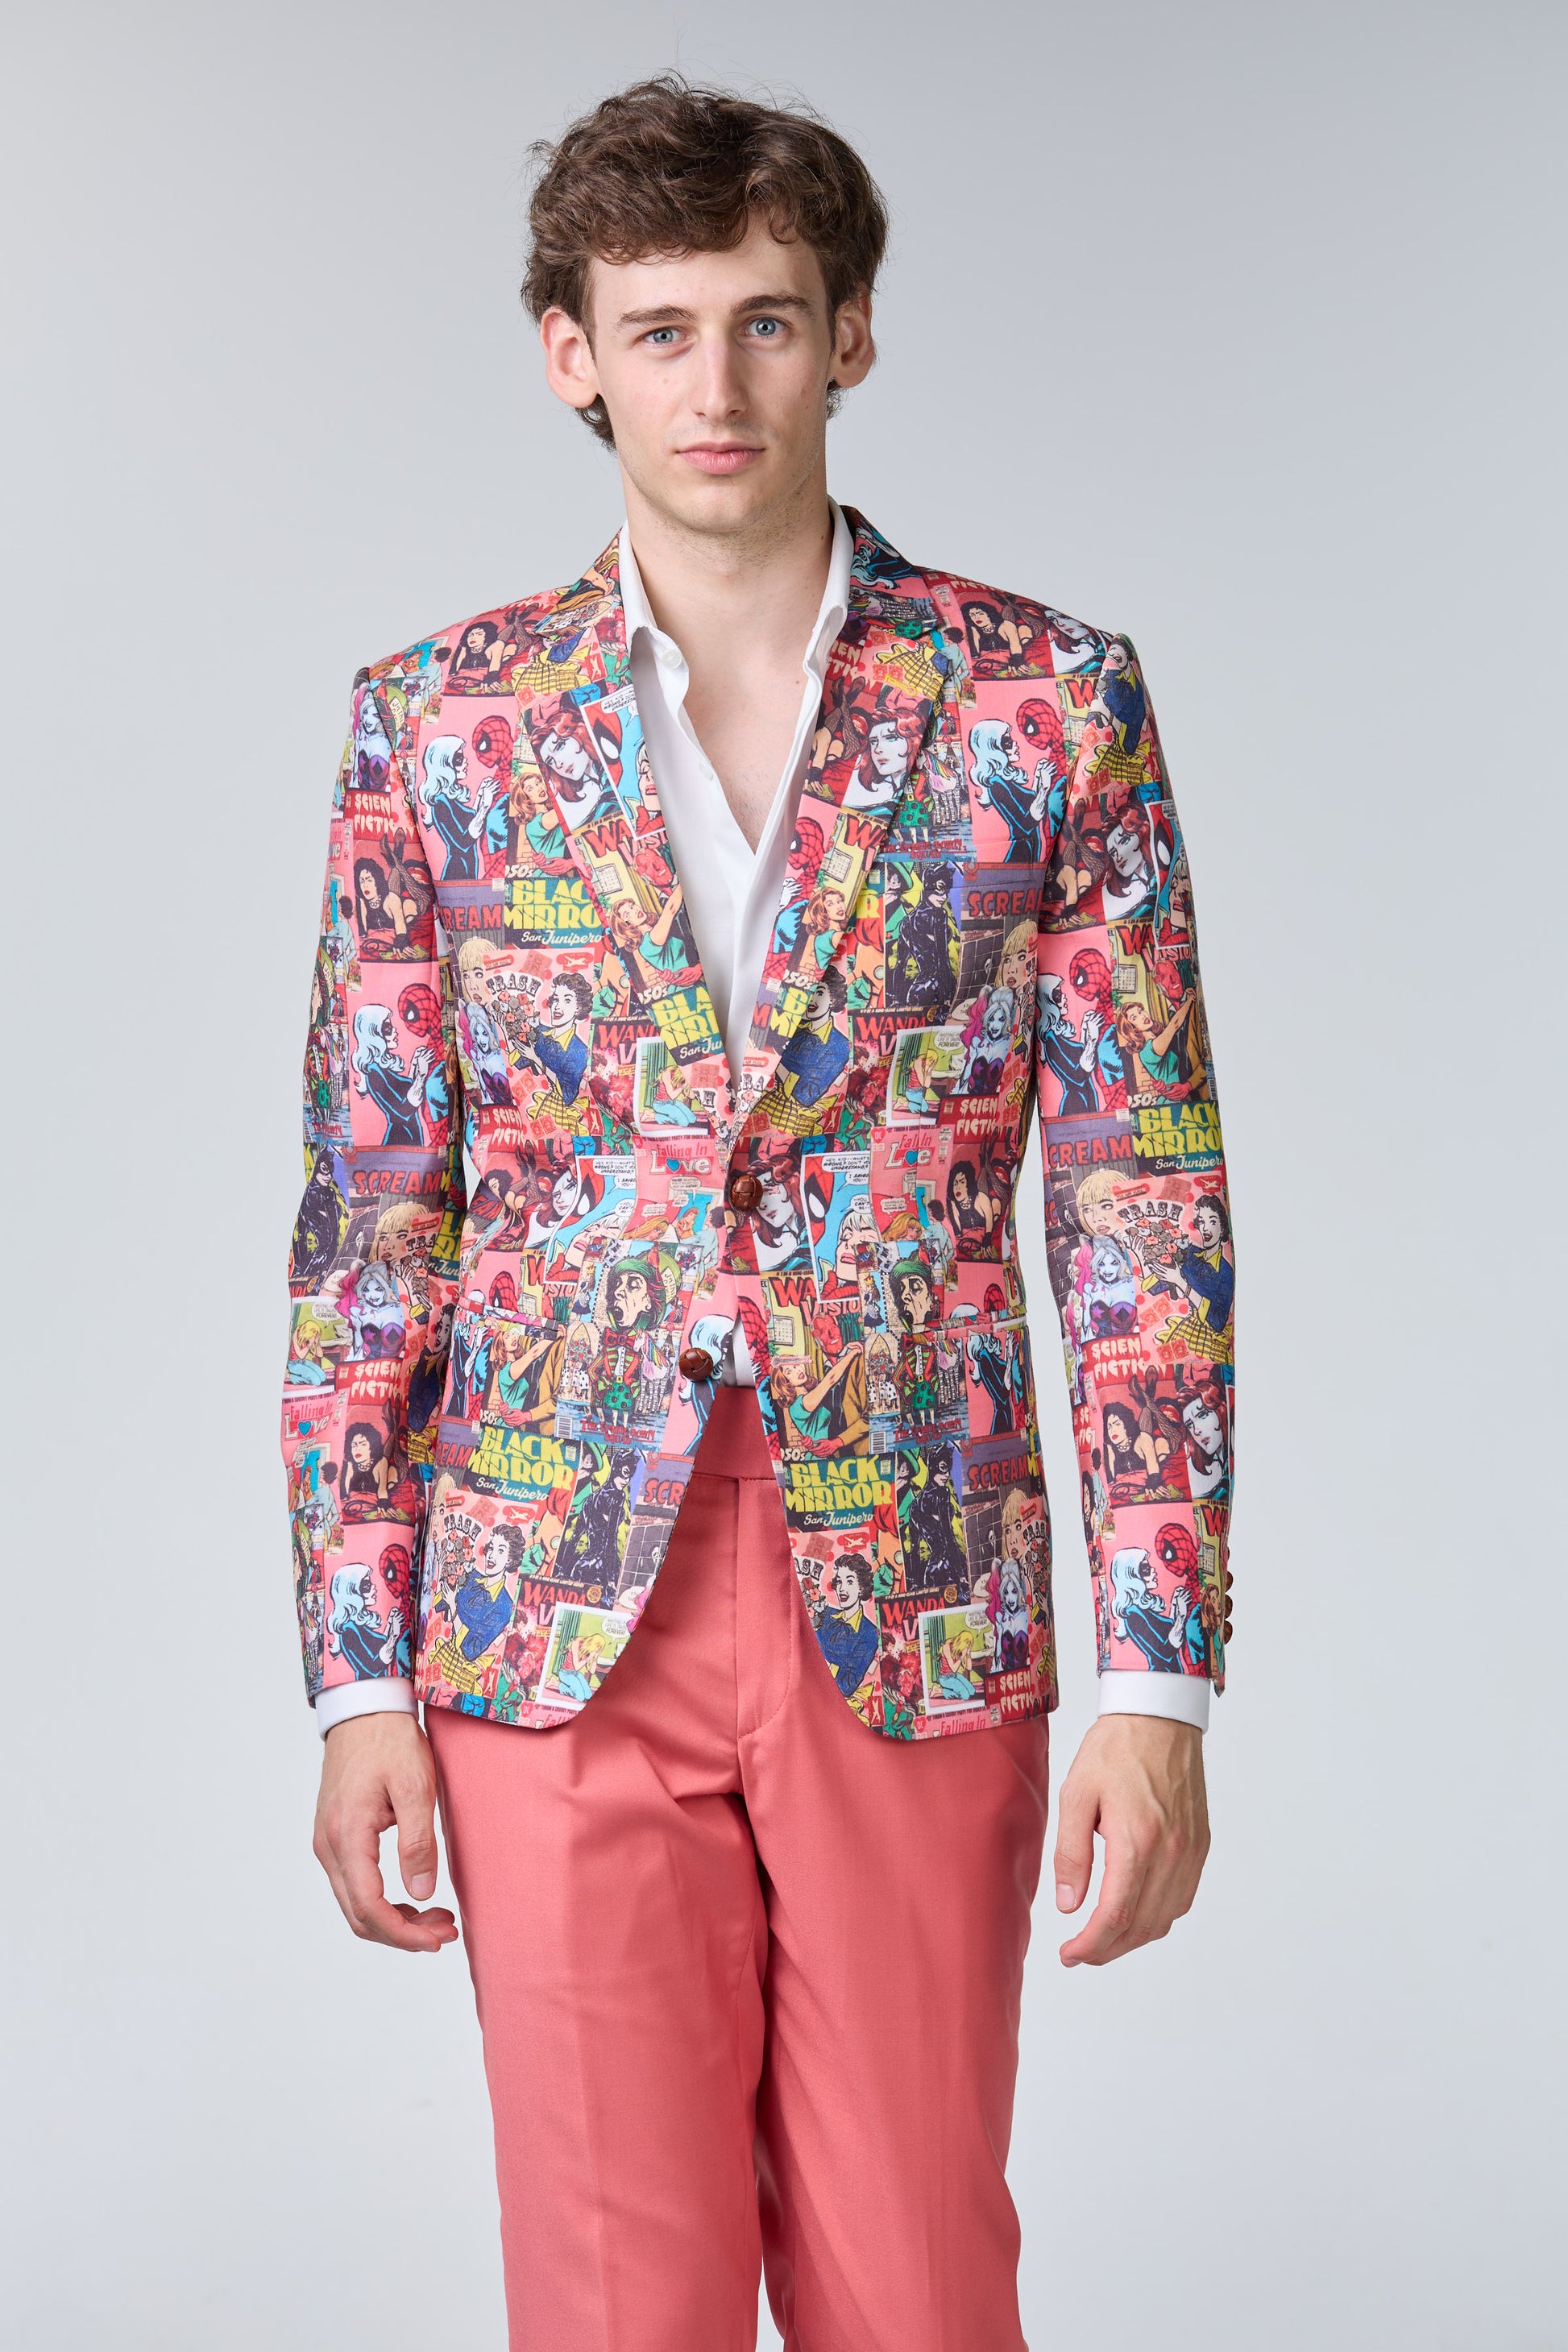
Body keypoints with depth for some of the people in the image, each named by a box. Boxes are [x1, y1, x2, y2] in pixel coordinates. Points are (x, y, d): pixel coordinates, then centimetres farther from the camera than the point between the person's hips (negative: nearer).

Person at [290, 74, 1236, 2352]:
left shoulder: (1046, 699, 1)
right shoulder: (435, 724, 4)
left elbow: (1144, 1200, 0)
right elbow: (370, 1219, 5)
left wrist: (1161, 1675, -6)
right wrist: (358, 1671, 1)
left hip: (916, 1618, 0)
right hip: (558, 1622, 1)